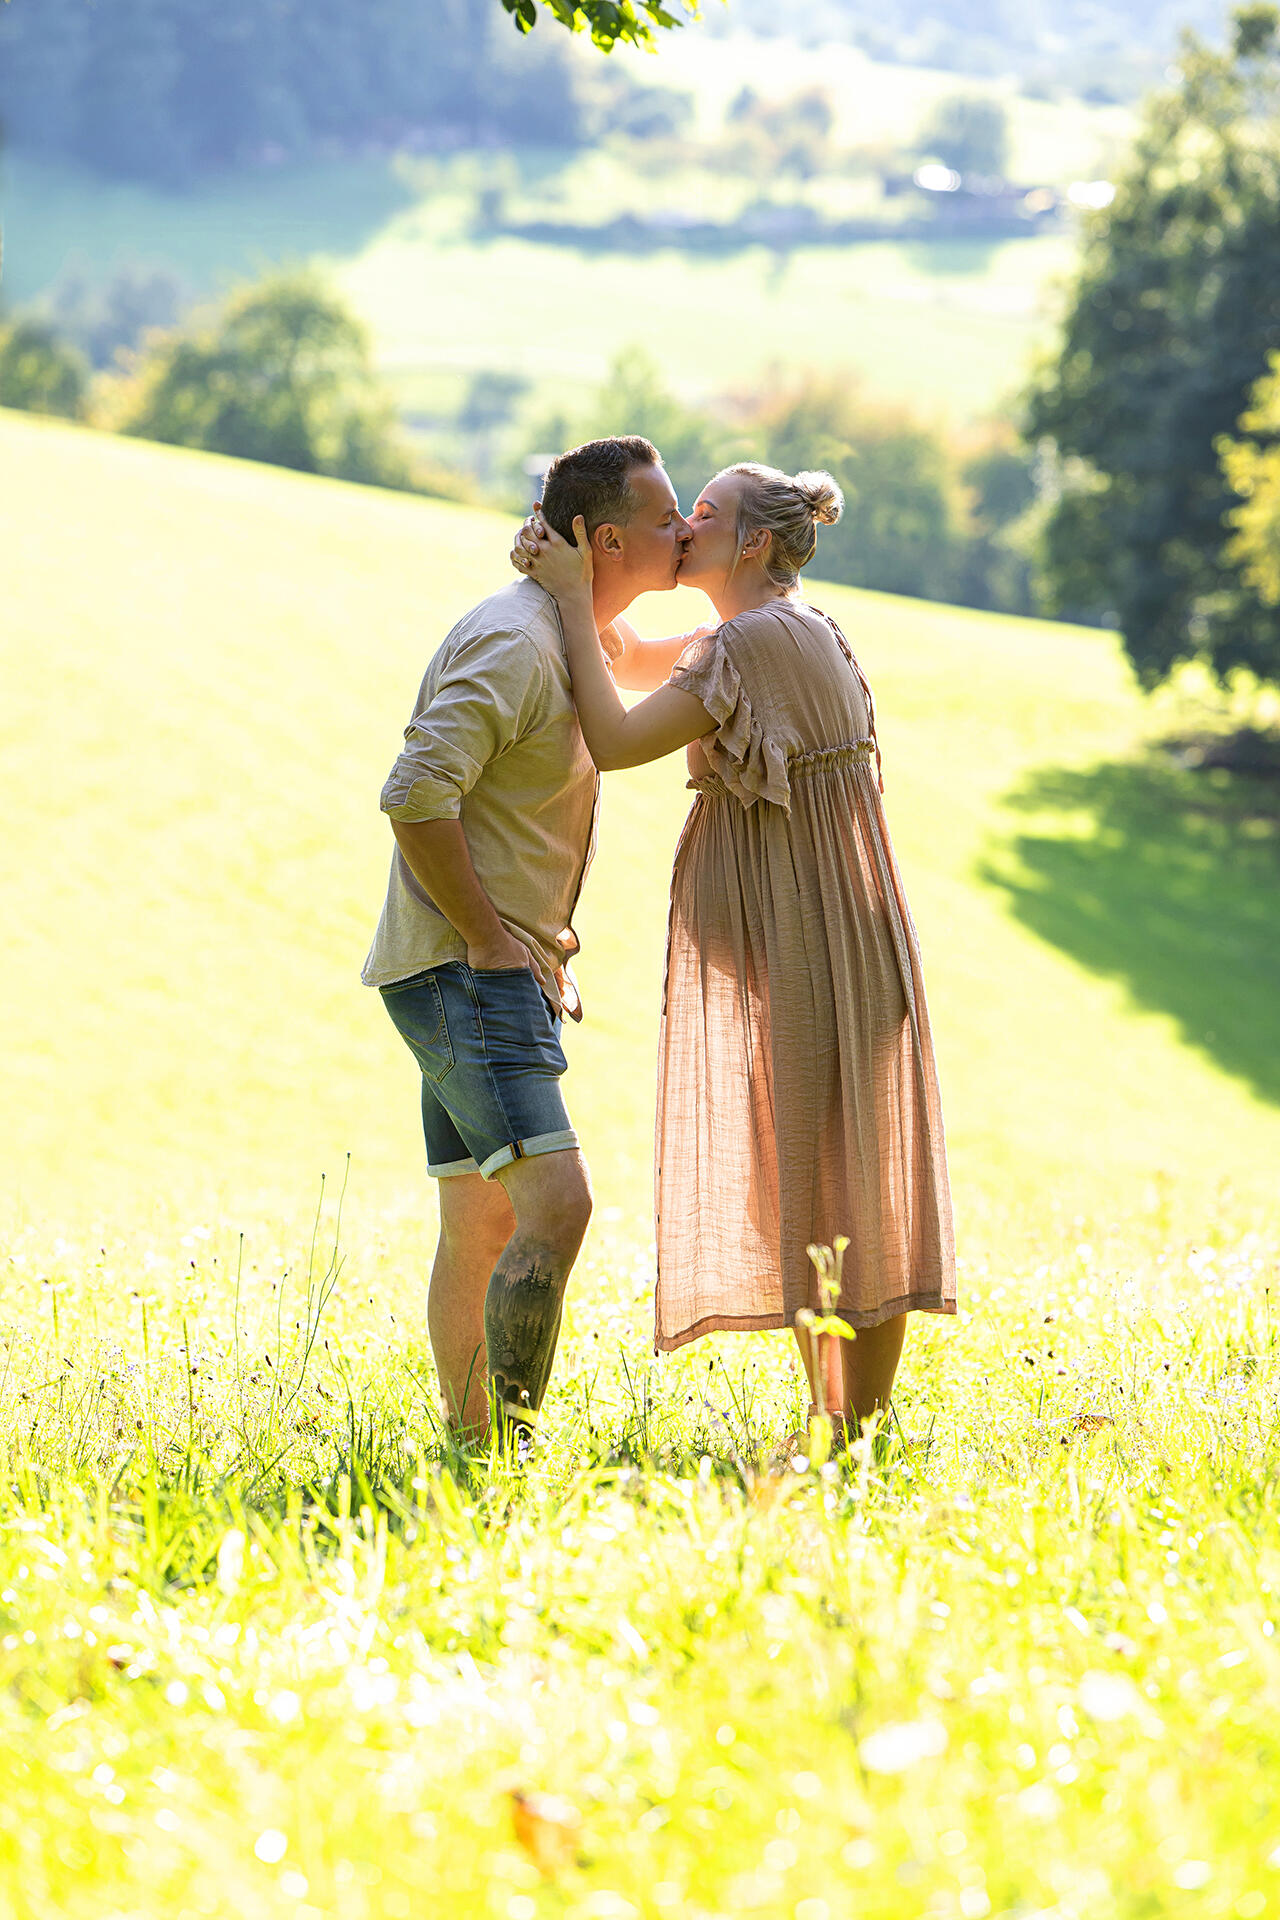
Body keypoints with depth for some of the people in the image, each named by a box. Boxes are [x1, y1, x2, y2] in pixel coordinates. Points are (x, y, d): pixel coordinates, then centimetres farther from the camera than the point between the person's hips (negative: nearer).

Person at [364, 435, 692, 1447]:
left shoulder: (574, 640, 15)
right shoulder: (515, 642, -17)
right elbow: (416, 795, -25)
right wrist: (496, 944, -20)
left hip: (505, 967, 10)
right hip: (464, 971, -10)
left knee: (484, 1224, 11)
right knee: (555, 1203, -18)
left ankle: (474, 1447, 14)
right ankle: (511, 1441, -17)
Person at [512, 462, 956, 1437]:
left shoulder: (757, 641, -16)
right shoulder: (791, 630, 15)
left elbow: (616, 741, -18)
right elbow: (637, 659, 21)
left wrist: (576, 598, -12)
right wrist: (568, 578, 4)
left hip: (803, 942, -10)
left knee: (822, 1183, -7)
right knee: (801, 1186, 11)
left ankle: (858, 1437, -4)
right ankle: (842, 1426, 15)